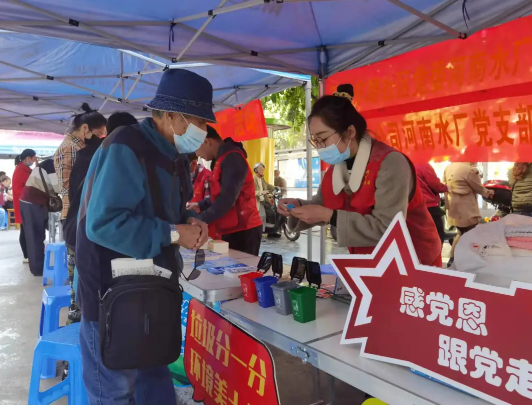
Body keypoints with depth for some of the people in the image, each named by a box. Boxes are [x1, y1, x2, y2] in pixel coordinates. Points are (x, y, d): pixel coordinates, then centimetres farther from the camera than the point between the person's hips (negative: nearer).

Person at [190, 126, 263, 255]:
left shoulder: (232, 158, -16)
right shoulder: (222, 159, 15)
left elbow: (227, 199, -23)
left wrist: (201, 220, -15)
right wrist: (201, 205, 11)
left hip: (243, 230, -9)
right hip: (232, 230, 9)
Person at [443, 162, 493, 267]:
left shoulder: (449, 167, 6)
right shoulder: (470, 170, -17)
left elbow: (444, 185, 11)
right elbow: (479, 188, -4)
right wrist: (488, 192, 16)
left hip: (453, 207, 8)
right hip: (466, 209, -8)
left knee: (462, 233, 22)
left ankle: (452, 260, 23)